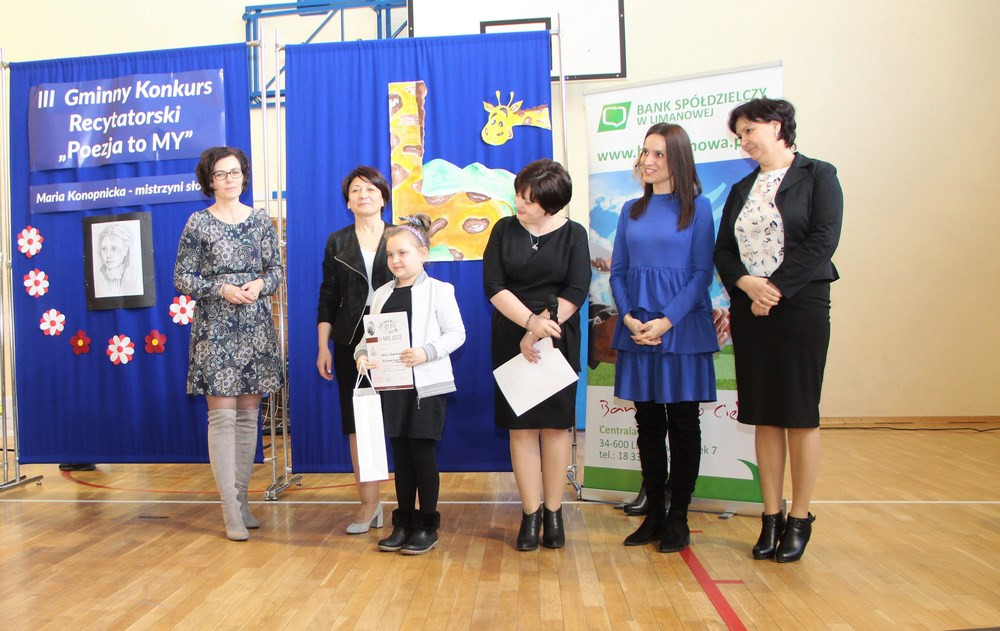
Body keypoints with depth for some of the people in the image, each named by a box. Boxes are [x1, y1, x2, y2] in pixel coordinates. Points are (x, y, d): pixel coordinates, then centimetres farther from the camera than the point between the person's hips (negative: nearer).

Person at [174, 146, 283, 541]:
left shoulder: (260, 220, 9)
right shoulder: (198, 223, 0)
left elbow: (277, 269, 11)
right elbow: (182, 278, 0)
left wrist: (260, 284, -10)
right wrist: (222, 290, -14)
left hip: (256, 327, 3)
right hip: (215, 329, -3)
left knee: (248, 413, 7)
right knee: (222, 415, -5)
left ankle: (242, 497, 19)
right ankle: (230, 509, 0)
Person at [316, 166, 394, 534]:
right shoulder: (337, 242, 11)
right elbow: (327, 298, 9)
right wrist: (323, 346, 3)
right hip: (351, 342, 2)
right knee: (356, 422, 2)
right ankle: (369, 503, 11)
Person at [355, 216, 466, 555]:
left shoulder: (438, 290, -4)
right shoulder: (382, 294, 11)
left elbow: (456, 333, -8)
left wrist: (427, 352, -22)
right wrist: (362, 354, -10)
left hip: (427, 385, -5)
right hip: (391, 385, 5)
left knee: (422, 452, 1)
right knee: (400, 453, 11)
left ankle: (427, 526, 15)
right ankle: (404, 522, 24)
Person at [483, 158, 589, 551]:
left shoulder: (573, 234, 1)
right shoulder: (504, 230, 3)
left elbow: (575, 292, -7)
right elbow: (493, 286, -5)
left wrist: (540, 331, -13)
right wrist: (531, 321, -17)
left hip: (557, 342, -1)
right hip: (511, 341, 1)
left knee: (555, 425, 3)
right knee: (521, 426, 1)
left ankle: (553, 512, 13)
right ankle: (531, 514, 9)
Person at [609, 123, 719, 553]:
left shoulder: (698, 207, 0)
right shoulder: (631, 210, 12)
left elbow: (702, 272, -6)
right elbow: (618, 271, 10)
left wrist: (667, 321, -15)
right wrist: (628, 317, -6)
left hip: (682, 328, -4)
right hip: (637, 330, 4)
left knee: (682, 422, 4)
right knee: (647, 423, 8)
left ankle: (678, 518, 15)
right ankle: (653, 514, 19)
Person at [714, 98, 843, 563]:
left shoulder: (818, 176, 1)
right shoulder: (741, 190, 16)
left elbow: (822, 240, -11)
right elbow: (722, 250, 8)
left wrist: (776, 289, -15)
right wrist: (746, 283, -11)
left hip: (801, 306, -4)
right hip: (748, 310, 5)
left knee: (800, 415, 2)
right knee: (764, 417, 7)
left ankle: (800, 519, 14)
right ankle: (771, 516, 17)